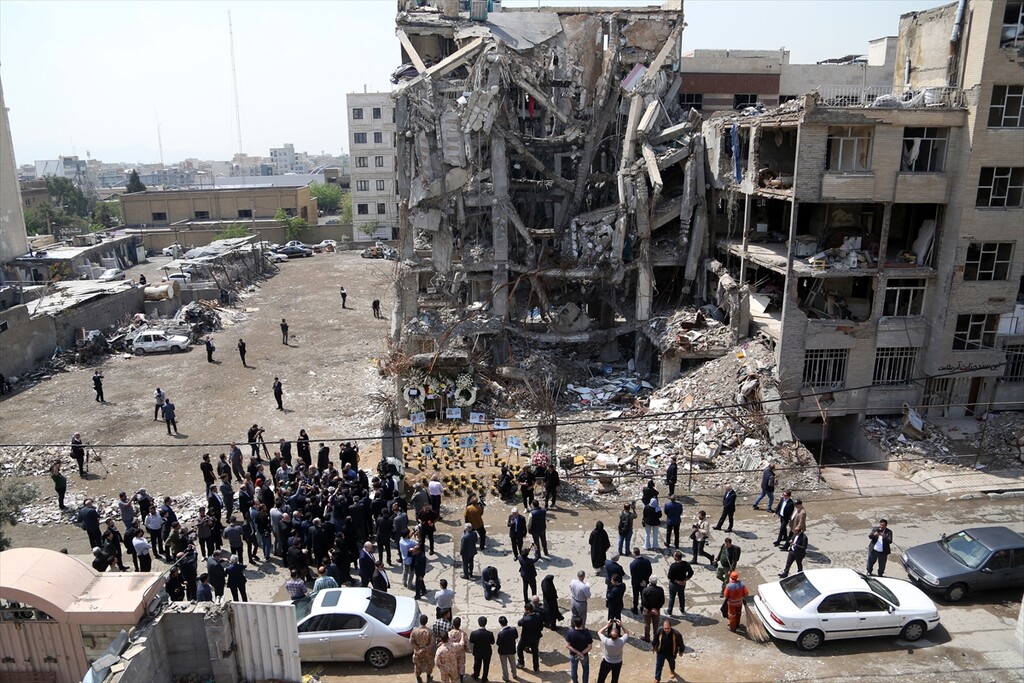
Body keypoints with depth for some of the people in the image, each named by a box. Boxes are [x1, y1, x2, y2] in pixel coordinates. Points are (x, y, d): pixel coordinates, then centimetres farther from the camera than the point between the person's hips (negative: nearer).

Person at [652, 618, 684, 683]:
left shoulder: (676, 634, -33)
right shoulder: (659, 631, -29)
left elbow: (680, 643, -13)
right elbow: (655, 639, -6)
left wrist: (681, 651, 1)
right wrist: (653, 646, 9)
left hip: (671, 653, 1)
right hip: (661, 652, -1)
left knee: (672, 663, 30)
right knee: (658, 665, 7)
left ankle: (672, 671, 63)